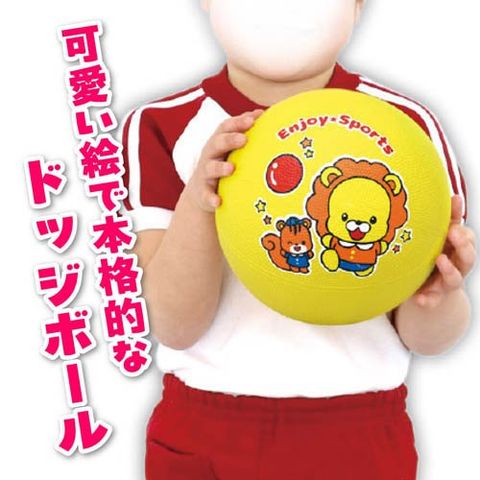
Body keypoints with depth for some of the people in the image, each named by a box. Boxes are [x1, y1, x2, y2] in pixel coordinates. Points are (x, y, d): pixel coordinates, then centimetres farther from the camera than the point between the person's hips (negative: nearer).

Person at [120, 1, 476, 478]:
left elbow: (424, 337, -5)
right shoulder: (162, 127, -8)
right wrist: (196, 202, -30)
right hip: (196, 436, 0)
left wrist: (436, 292, -27)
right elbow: (174, 327, -13)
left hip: (358, 437, 0)